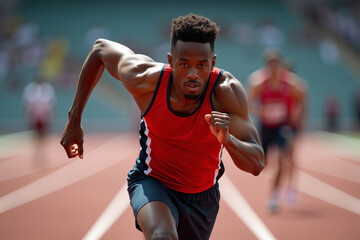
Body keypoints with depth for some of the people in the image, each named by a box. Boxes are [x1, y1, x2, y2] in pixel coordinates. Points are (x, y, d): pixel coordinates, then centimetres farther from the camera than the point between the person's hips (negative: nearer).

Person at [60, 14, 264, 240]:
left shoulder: (226, 90, -27)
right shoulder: (145, 79, -26)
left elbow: (257, 165, -26)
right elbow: (100, 49, -4)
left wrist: (227, 139, -49)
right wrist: (74, 119, 0)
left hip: (203, 195, 2)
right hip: (152, 183, -2)